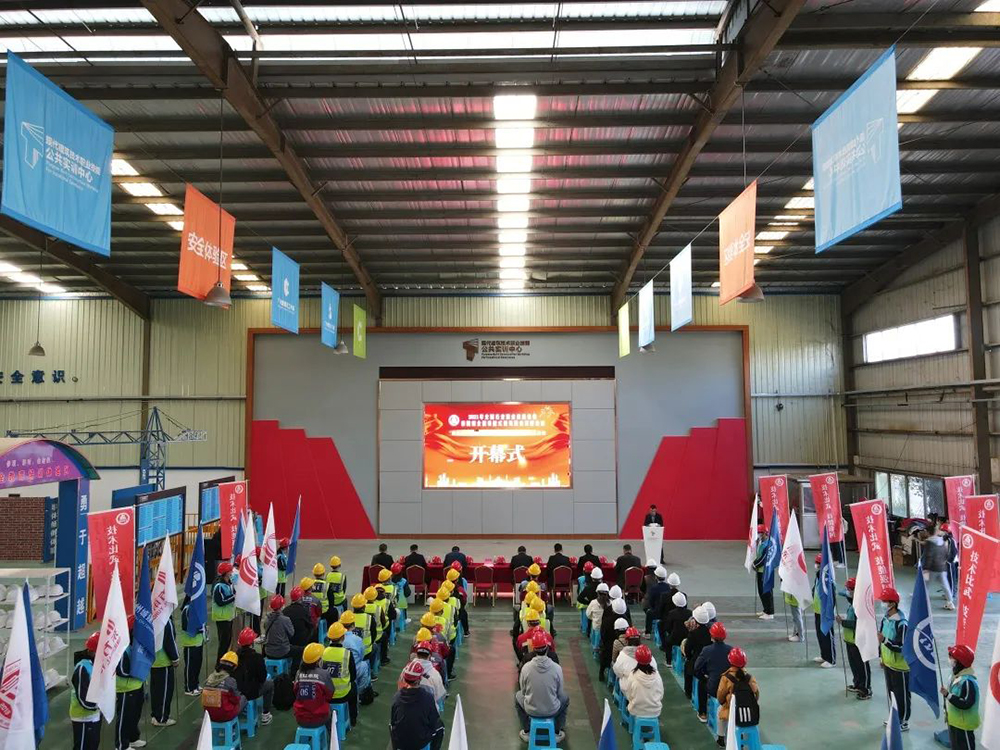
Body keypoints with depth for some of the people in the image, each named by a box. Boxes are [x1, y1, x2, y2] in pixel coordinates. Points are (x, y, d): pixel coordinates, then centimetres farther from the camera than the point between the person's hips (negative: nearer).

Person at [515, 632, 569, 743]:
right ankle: (557, 733, 34)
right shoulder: (557, 668, -18)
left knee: (517, 696, 32)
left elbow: (523, 690, -1)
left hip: (531, 710, 0)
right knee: (565, 698, 32)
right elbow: (560, 693, -4)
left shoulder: (526, 667, -17)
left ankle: (526, 732, 35)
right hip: (553, 710, 0)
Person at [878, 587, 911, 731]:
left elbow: (902, 647, -26)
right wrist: (881, 656, 16)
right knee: (891, 692, 20)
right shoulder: (885, 619, 1)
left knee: (902, 694, 7)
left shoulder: (901, 623, -25)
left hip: (900, 666, -8)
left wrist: (885, 640, -33)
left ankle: (904, 722, 21)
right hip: (888, 663, 8)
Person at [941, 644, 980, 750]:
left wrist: (948, 695, -30)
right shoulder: (955, 676, 2)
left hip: (963, 724, -9)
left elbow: (966, 704, -29)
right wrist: (946, 710, 18)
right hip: (953, 721, 9)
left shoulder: (968, 681, -28)